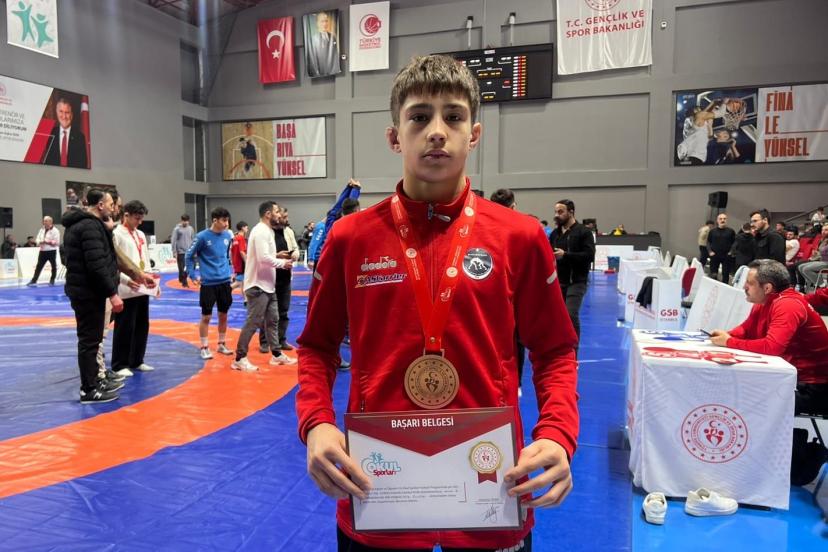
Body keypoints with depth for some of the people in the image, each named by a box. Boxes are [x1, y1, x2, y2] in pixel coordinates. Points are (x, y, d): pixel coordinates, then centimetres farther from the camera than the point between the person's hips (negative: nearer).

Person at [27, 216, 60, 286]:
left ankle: (52, 281, 19)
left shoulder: (55, 231, -8)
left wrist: (48, 242, -20)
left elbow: (57, 242, -14)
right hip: (42, 251, 5)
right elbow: (37, 240, 9)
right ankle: (33, 281, 5)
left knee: (54, 266, 6)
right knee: (38, 266, 4)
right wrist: (41, 242, -12)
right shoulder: (41, 230, 12)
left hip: (52, 251, -5)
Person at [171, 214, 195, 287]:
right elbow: (173, 241, -7)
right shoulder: (177, 229, -6)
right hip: (180, 252, -4)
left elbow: (193, 240, 15)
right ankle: (184, 282, 4)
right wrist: (175, 252, -10)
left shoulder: (191, 229, 8)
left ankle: (182, 279, 25)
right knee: (182, 268, -5)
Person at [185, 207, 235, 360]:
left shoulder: (228, 236, 3)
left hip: (224, 281, 5)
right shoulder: (202, 237, -11)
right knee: (206, 316, 2)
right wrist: (193, 275, -9)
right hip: (208, 283, -5)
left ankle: (221, 344, 26)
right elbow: (189, 256, -3)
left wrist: (230, 270, 11)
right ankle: (204, 347, 14)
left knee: (223, 315, 12)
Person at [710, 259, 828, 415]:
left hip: (812, 386, -8)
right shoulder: (763, 302, 3)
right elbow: (746, 328, 14)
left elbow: (772, 346, -35)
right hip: (791, 374, 8)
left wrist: (729, 342, -24)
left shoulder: (788, 306, -24)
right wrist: (726, 335, -9)